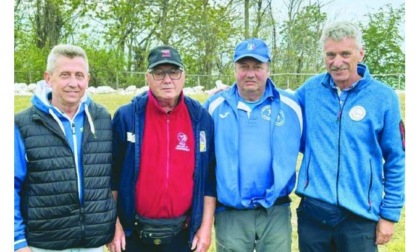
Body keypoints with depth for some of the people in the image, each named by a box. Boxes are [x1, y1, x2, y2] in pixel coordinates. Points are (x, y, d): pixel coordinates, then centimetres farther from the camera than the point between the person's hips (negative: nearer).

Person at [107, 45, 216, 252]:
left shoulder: (201, 118, -1)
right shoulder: (126, 116, -6)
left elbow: (210, 176, 2)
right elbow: (112, 173, -1)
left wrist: (206, 226, 0)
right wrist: (113, 224, -3)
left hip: (183, 234, 1)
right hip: (134, 234, -1)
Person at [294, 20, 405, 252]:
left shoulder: (383, 97, -6)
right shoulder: (309, 90, -1)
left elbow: (396, 161, -1)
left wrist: (390, 214, -1)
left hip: (360, 215, -1)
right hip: (312, 210, 2)